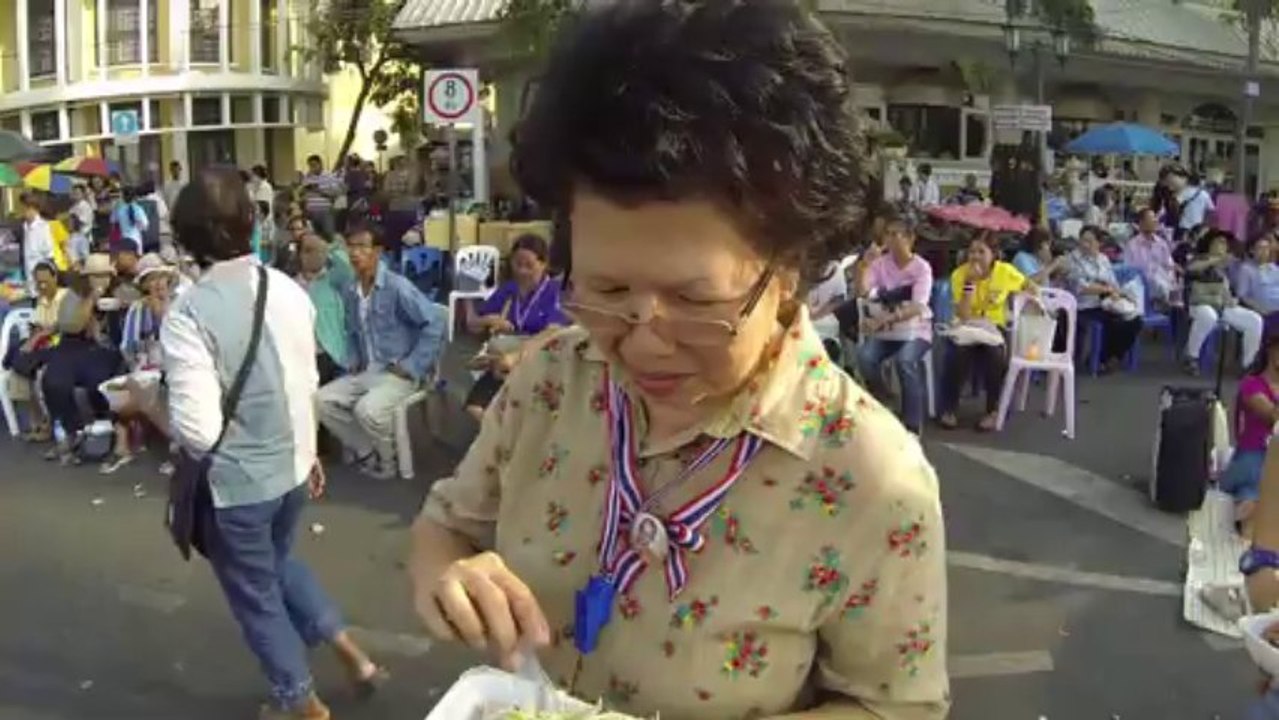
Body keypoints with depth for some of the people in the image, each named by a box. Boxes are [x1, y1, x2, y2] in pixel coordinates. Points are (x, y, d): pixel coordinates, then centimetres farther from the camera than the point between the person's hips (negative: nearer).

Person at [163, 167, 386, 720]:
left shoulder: (188, 315, -23)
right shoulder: (288, 291, -6)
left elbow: (197, 429, -26)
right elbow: (307, 383, 4)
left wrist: (158, 410, -3)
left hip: (233, 482, -5)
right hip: (290, 465, 6)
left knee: (254, 592, 18)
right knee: (280, 563, 31)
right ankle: (352, 656, 33)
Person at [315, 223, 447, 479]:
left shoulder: (397, 286, -16)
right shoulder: (352, 292, 7)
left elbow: (436, 323, -19)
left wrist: (412, 367, -18)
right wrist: (354, 360, 7)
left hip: (398, 373, -7)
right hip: (366, 371, 8)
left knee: (367, 409, -31)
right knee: (322, 400, -7)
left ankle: (388, 461, -2)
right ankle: (367, 453, 5)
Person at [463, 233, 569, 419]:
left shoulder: (555, 291, -1)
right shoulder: (506, 290, 13)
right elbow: (471, 324, 18)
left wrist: (516, 356, -29)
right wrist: (489, 320, -6)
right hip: (503, 358, 3)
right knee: (475, 407, -25)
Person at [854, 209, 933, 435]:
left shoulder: (921, 267, -9)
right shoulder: (880, 263, 2)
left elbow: (917, 308, -22)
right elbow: (862, 292, -9)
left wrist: (884, 319, -34)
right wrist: (867, 264, -21)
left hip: (916, 330, -3)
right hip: (885, 329, 3)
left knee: (905, 360, -35)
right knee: (865, 356, -27)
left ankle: (913, 425, -24)